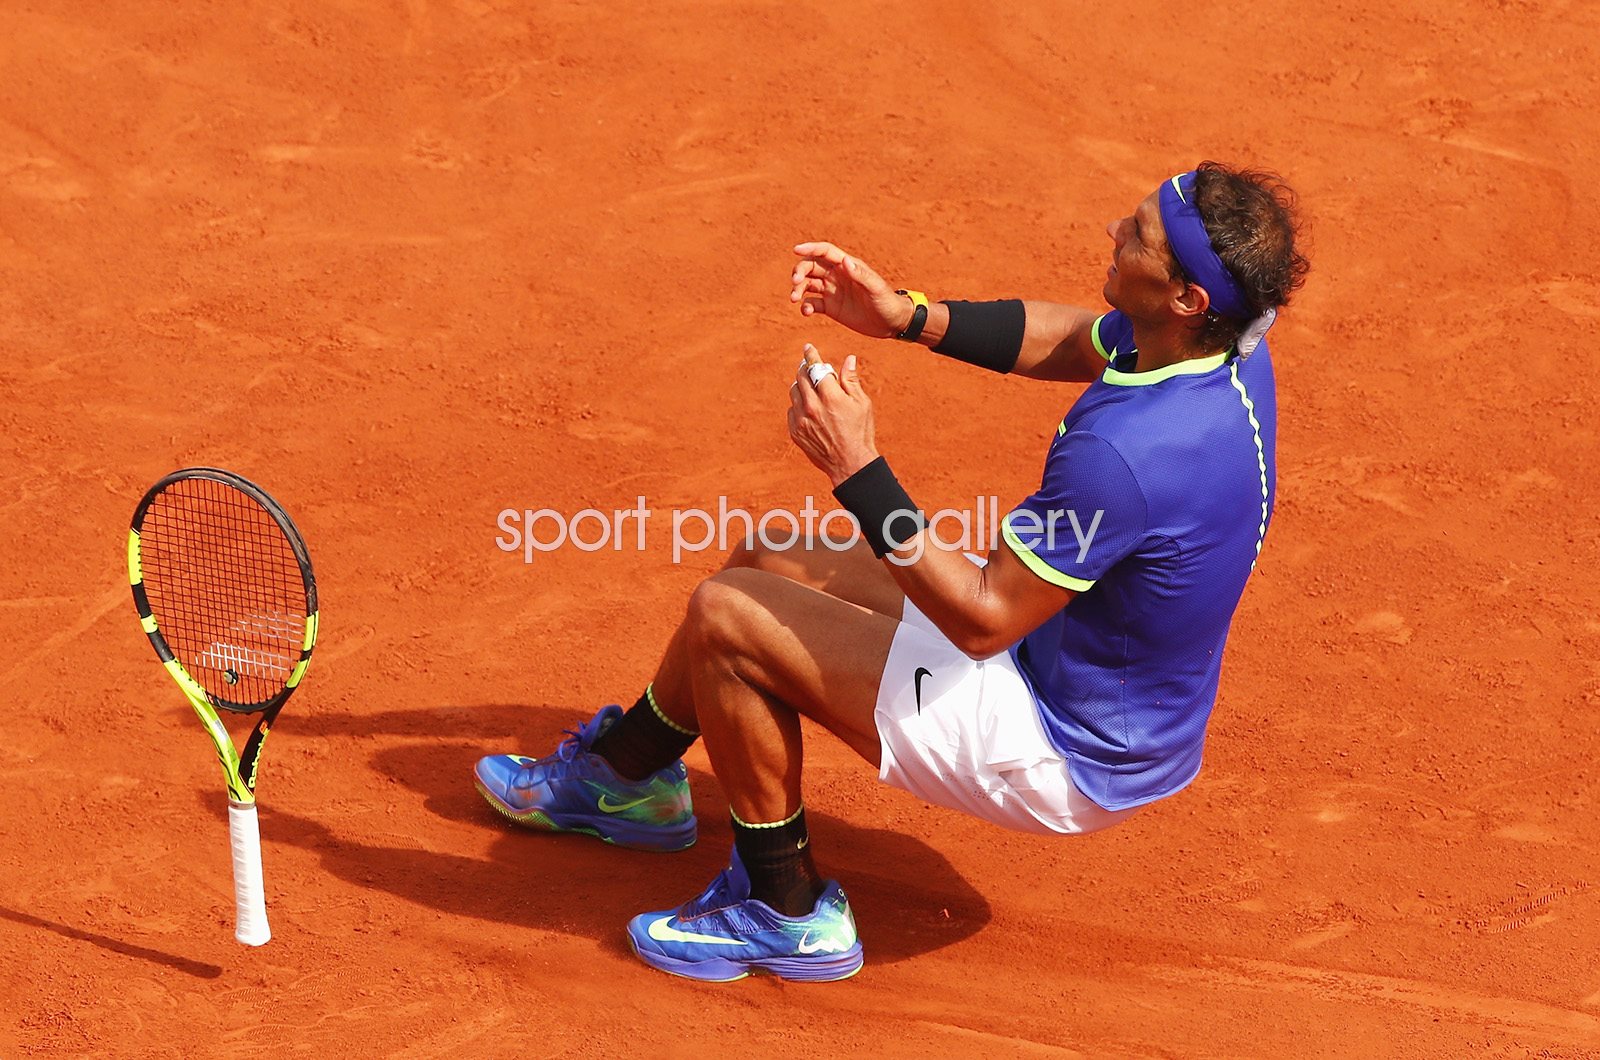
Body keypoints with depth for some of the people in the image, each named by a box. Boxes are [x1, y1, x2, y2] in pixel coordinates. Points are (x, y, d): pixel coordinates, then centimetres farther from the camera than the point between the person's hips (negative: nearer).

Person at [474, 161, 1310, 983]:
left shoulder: (1123, 453, -38)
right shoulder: (1229, 342, -9)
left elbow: (984, 620, -29)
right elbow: (1071, 339, 12)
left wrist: (859, 471, -27)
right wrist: (909, 317, 1)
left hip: (1063, 758, -9)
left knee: (725, 616, -9)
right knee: (768, 561, 18)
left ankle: (789, 914, 10)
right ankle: (624, 775, 43)